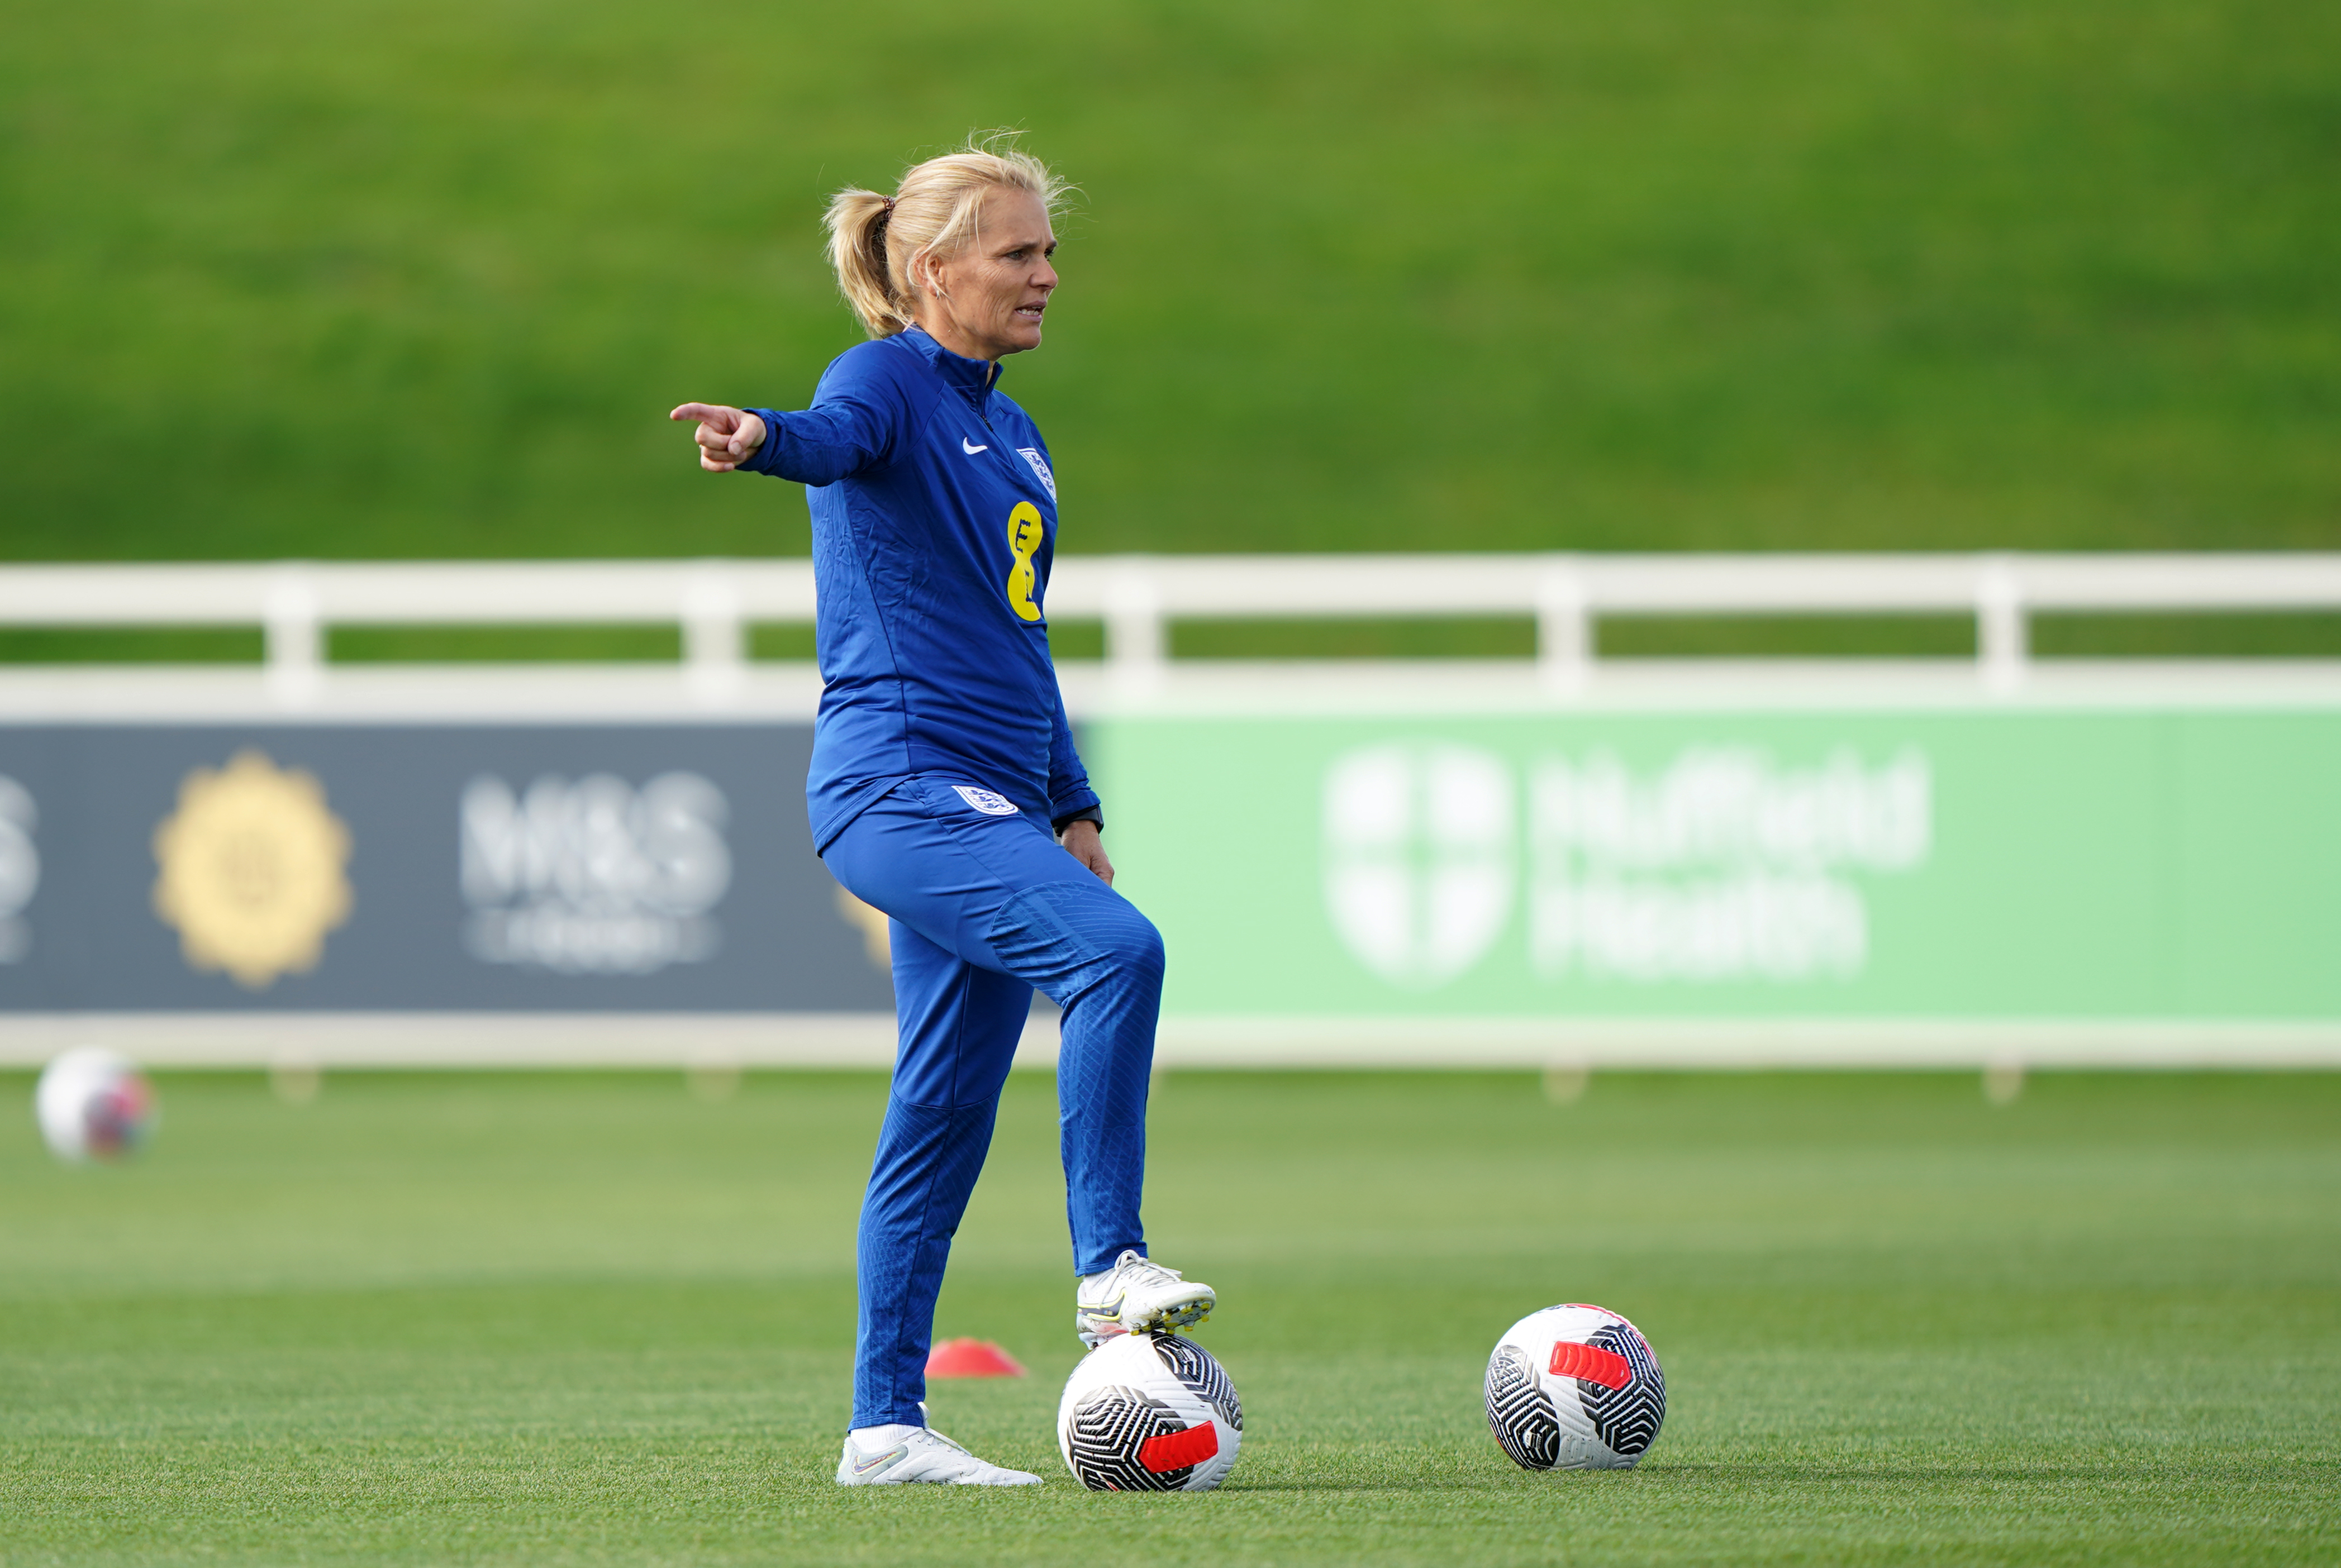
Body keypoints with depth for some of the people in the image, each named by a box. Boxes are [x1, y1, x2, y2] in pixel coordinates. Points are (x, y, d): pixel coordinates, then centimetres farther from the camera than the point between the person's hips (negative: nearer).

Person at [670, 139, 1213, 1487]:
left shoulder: (1014, 436, 21)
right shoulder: (888, 383, -4)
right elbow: (839, 435, -29)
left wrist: (1075, 808, 28)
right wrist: (765, 438, -52)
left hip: (985, 799, 9)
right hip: (899, 781, -9)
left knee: (946, 1115, 6)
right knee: (1115, 949, -27)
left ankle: (887, 1427, 9)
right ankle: (1111, 1266, -21)